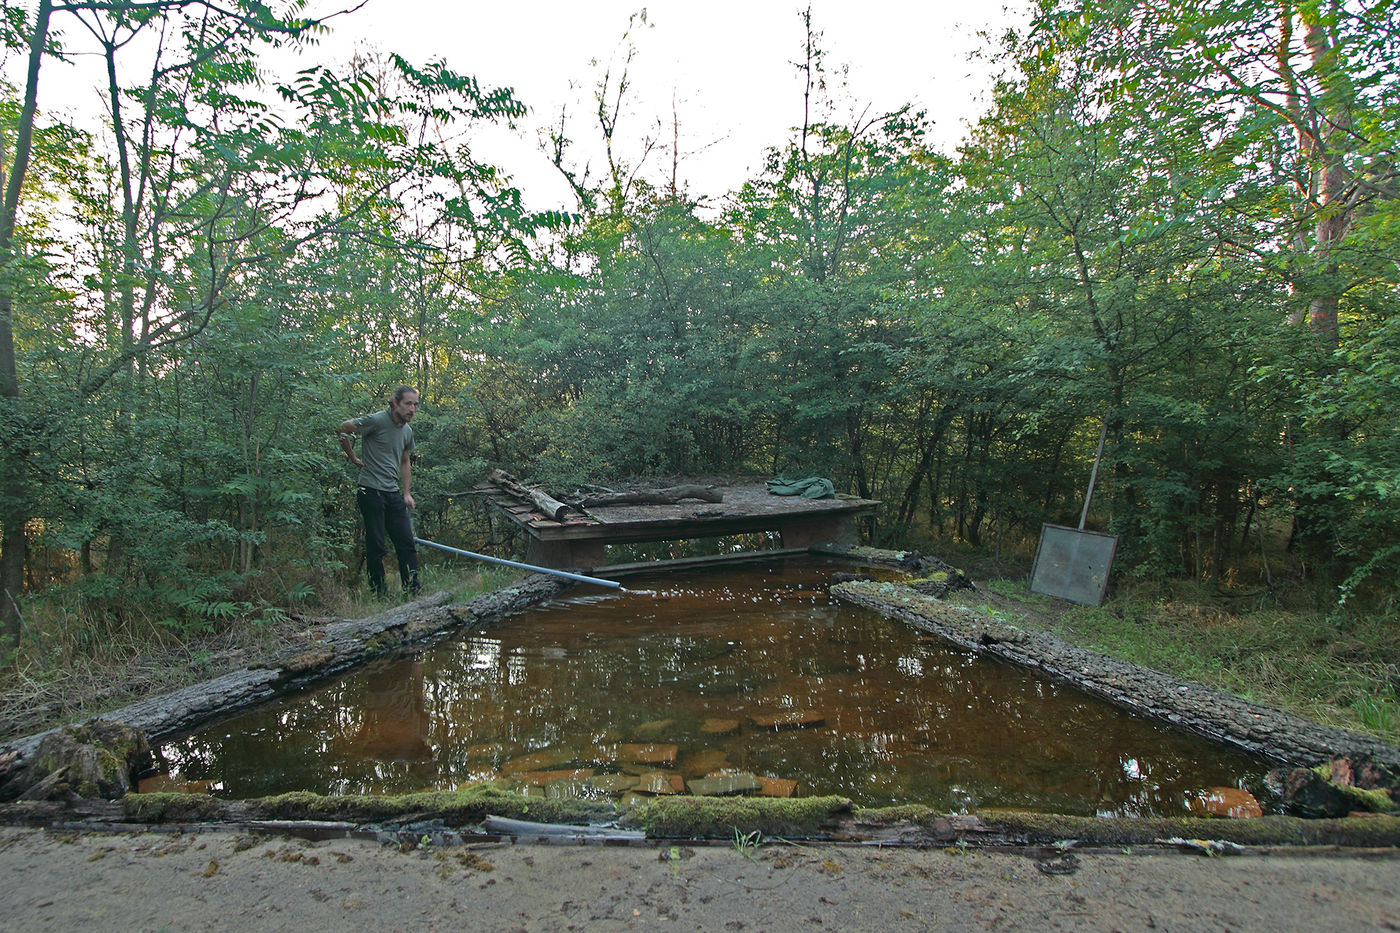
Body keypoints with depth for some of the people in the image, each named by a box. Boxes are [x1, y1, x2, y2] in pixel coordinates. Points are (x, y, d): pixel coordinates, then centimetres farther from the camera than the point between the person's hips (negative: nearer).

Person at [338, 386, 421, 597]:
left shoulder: (407, 431, 13)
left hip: (393, 493, 7)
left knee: (407, 543, 4)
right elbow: (343, 429, -2)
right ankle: (378, 594, 8)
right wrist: (352, 457, 3)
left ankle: (413, 592, 9)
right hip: (372, 491, -7)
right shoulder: (376, 420, -10)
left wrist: (407, 493, 17)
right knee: (376, 546, -3)